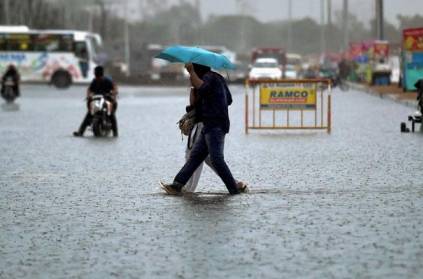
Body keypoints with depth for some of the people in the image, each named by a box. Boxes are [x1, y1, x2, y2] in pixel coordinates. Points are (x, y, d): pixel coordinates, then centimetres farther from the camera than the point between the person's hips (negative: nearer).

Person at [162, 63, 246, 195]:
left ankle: (234, 188, -10)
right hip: (210, 126, 10)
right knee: (195, 155, 7)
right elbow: (229, 100, 27)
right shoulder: (217, 78, 20)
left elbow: (201, 87, -34)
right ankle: (177, 185, 6)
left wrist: (191, 71, -27)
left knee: (216, 159, -12)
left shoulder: (209, 77, -10)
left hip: (215, 126, -10)